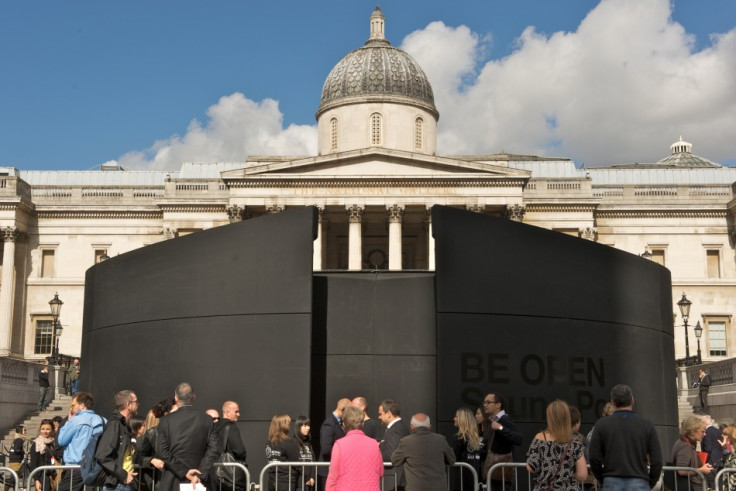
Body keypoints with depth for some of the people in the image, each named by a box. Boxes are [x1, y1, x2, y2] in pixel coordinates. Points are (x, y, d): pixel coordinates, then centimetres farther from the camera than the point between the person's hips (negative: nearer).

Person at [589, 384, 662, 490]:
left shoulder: (601, 425, 2)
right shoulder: (646, 425, 2)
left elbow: (594, 459, -1)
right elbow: (657, 461, 0)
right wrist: (650, 484, 14)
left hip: (611, 484, 0)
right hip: (640, 484, 0)